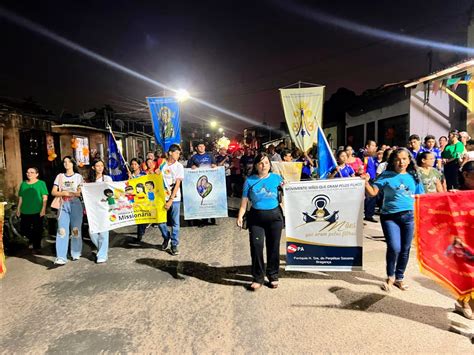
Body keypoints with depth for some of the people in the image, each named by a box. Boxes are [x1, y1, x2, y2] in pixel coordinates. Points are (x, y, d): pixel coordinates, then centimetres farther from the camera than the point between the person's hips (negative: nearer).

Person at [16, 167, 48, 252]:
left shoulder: (41, 183, -3)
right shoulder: (23, 184, 10)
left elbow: (45, 197, -6)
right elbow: (20, 197, 15)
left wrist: (43, 209, -12)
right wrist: (18, 209, 12)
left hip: (37, 212, -4)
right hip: (25, 212, 5)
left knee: (37, 230, 3)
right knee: (24, 229, 8)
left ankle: (36, 247, 18)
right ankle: (33, 241, 34)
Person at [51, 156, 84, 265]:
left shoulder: (78, 176, 6)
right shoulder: (60, 176, 12)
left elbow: (82, 192, -2)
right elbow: (53, 192, 7)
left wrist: (69, 193, -15)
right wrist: (63, 193, -10)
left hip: (76, 205, -1)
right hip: (63, 206, 1)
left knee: (76, 230, 3)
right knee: (62, 231, -9)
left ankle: (76, 253, 17)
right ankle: (61, 257, -12)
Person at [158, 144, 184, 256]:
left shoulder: (179, 166, -4)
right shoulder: (162, 164, 2)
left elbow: (177, 184, -8)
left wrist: (170, 200, -13)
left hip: (174, 198, -2)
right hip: (162, 197, 2)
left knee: (175, 223, 3)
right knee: (160, 221, 6)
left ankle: (174, 245, 16)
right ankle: (166, 238, 31)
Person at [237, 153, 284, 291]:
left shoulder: (277, 178, 4)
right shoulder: (250, 180, 3)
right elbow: (245, 200, 3)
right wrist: (240, 216, -5)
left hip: (274, 216, 1)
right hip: (256, 217, 0)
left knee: (273, 247, 8)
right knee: (256, 247, -3)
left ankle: (273, 276, 26)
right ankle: (258, 278, 13)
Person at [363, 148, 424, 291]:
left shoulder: (414, 177, 9)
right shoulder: (386, 176, 0)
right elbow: (373, 192, -7)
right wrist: (366, 182, -23)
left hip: (409, 216, 3)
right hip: (390, 216, -3)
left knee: (405, 249, 11)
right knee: (394, 248, -12)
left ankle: (399, 278, 32)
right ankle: (390, 277, 14)